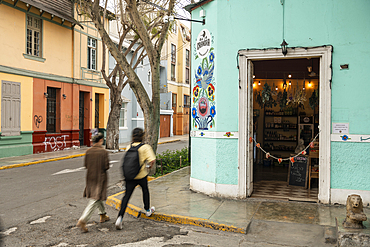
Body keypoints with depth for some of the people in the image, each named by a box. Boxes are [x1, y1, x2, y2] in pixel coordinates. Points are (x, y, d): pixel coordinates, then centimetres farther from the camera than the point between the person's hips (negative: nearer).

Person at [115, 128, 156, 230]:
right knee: (145, 190, 24)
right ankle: (147, 210, 41)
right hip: (141, 175, -2)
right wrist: (149, 166, -1)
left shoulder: (129, 147, 2)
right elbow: (152, 160, -21)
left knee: (126, 195, 3)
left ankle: (120, 217, -13)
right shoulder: (145, 147, -11)